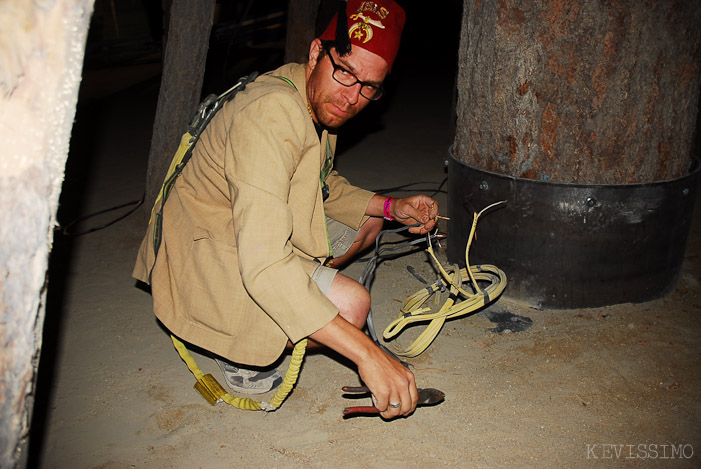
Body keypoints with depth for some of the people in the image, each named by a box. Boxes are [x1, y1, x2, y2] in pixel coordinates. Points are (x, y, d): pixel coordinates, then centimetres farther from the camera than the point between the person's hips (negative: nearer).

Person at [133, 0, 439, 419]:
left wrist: (392, 207, -1)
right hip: (205, 257, -9)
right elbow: (265, 265, -40)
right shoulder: (270, 114, -32)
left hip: (261, 232, 10)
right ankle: (241, 355, -1)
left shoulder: (321, 102, 0)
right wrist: (367, 354, -41)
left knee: (366, 221, 16)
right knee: (351, 303, -27)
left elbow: (327, 188, 17)